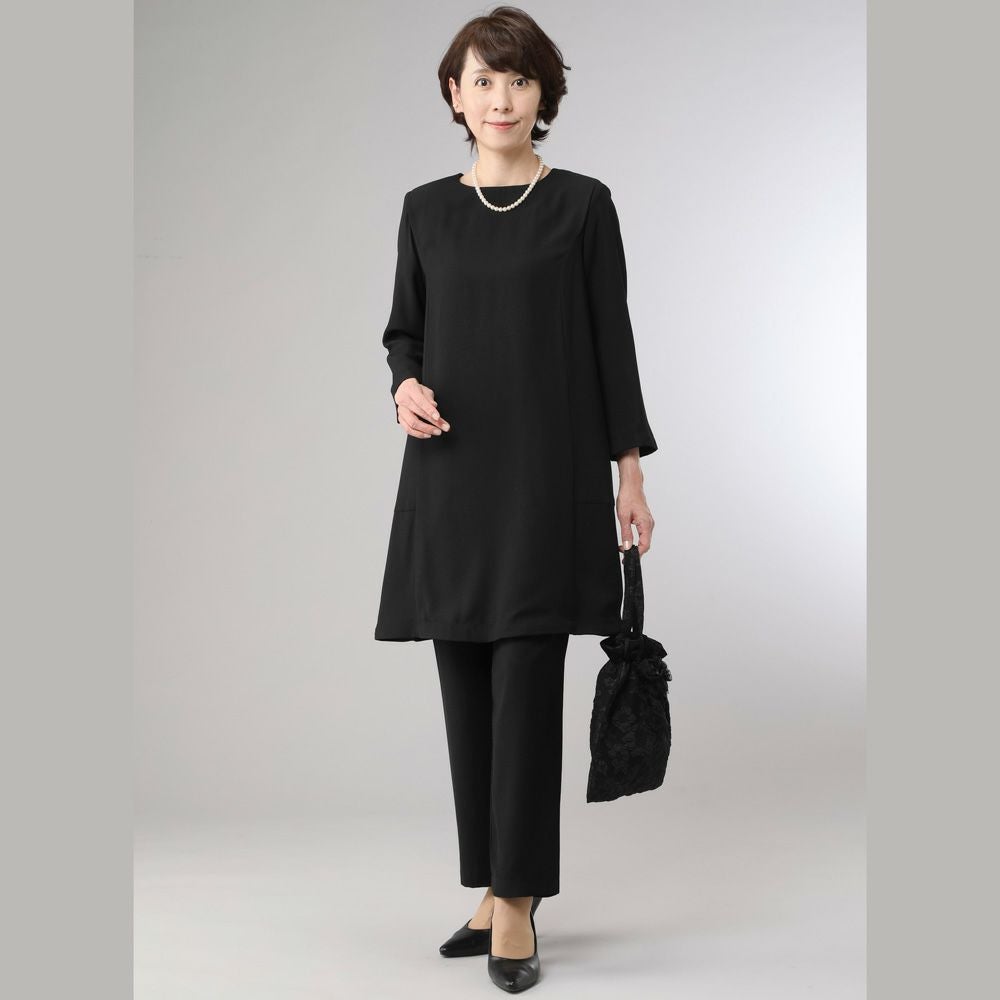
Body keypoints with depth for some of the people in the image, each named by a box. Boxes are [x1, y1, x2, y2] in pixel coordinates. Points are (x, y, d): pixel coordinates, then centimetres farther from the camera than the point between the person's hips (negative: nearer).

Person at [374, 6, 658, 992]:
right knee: (467, 688, 8)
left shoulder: (582, 204, 1)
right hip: (452, 475, 4)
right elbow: (403, 328, 14)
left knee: (526, 683, -7)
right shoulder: (427, 208, 10)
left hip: (549, 468, -4)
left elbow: (611, 339, 0)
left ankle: (516, 906, 0)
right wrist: (406, 384, -9)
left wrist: (630, 470, -4)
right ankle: (497, 887, 21)